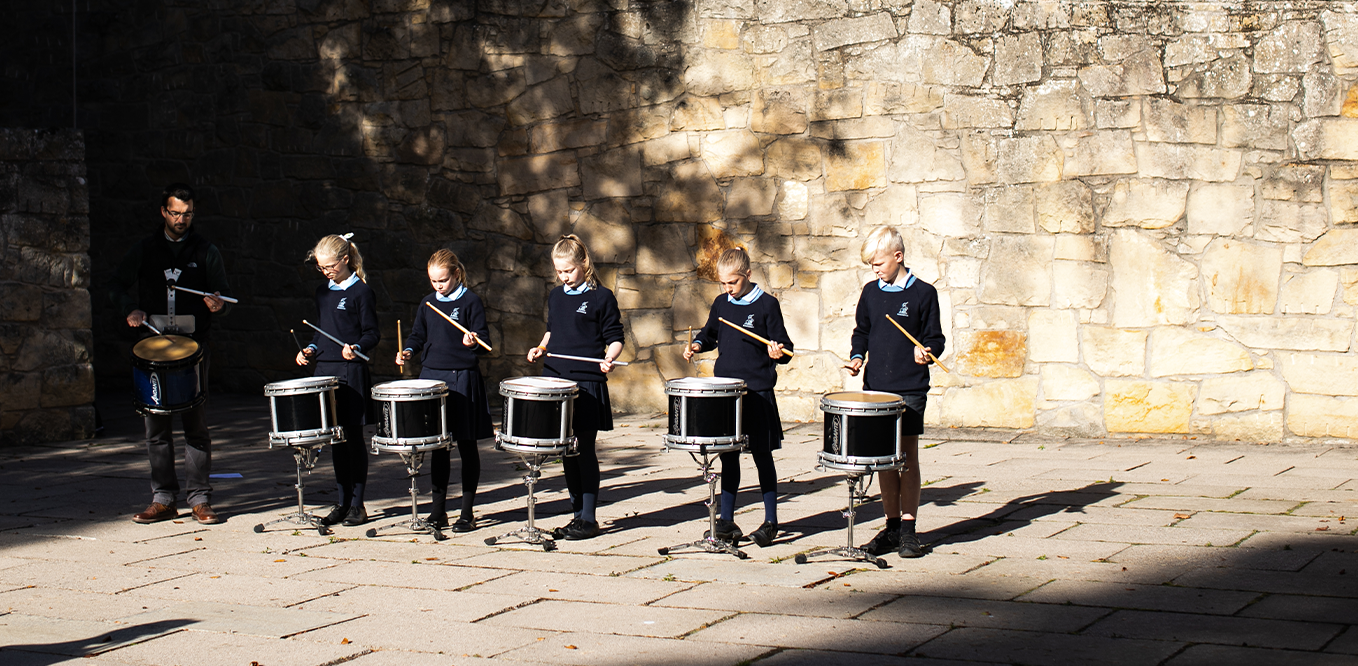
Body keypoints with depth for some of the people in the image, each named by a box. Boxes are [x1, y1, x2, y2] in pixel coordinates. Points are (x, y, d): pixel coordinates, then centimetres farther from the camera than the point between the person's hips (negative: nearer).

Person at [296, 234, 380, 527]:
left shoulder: (361, 292, -6)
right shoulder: (323, 292, 14)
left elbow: (372, 335, -7)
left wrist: (356, 348, -25)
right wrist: (310, 349, 7)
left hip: (352, 372, -6)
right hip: (325, 370, 6)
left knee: (353, 436, -2)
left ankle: (357, 504, 4)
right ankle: (343, 500, 16)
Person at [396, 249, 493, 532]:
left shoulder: (471, 302, -6)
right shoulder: (427, 304, 10)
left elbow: (484, 342, -10)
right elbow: (418, 335, 19)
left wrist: (473, 341, -31)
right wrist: (408, 351, -1)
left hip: (463, 380, -5)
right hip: (432, 377, 5)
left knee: (466, 445, 2)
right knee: (437, 445, 10)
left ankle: (467, 512, 9)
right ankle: (438, 509, 19)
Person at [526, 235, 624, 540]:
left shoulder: (601, 297, -4)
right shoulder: (556, 297, 14)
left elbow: (615, 338, -3)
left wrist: (609, 359, -21)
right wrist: (541, 347, 9)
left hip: (588, 383, -6)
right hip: (557, 379, 6)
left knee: (584, 449, -5)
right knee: (566, 450, 9)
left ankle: (589, 518, 1)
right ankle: (577, 514, 17)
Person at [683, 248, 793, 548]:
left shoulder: (767, 304, -7)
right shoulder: (721, 304, 9)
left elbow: (783, 345, -6)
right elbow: (710, 334, 23)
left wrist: (778, 352, -27)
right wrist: (697, 345, 3)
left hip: (757, 391, -5)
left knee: (762, 455, 1)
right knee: (728, 455, 9)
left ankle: (771, 522, 10)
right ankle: (727, 521, 16)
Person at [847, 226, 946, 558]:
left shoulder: (923, 293, -3)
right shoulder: (871, 292, 10)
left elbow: (935, 338, -1)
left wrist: (925, 351, -21)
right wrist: (857, 356, 3)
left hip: (910, 389, -4)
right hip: (876, 387, 4)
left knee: (908, 456, -3)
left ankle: (908, 530, 3)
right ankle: (891, 527, 15)